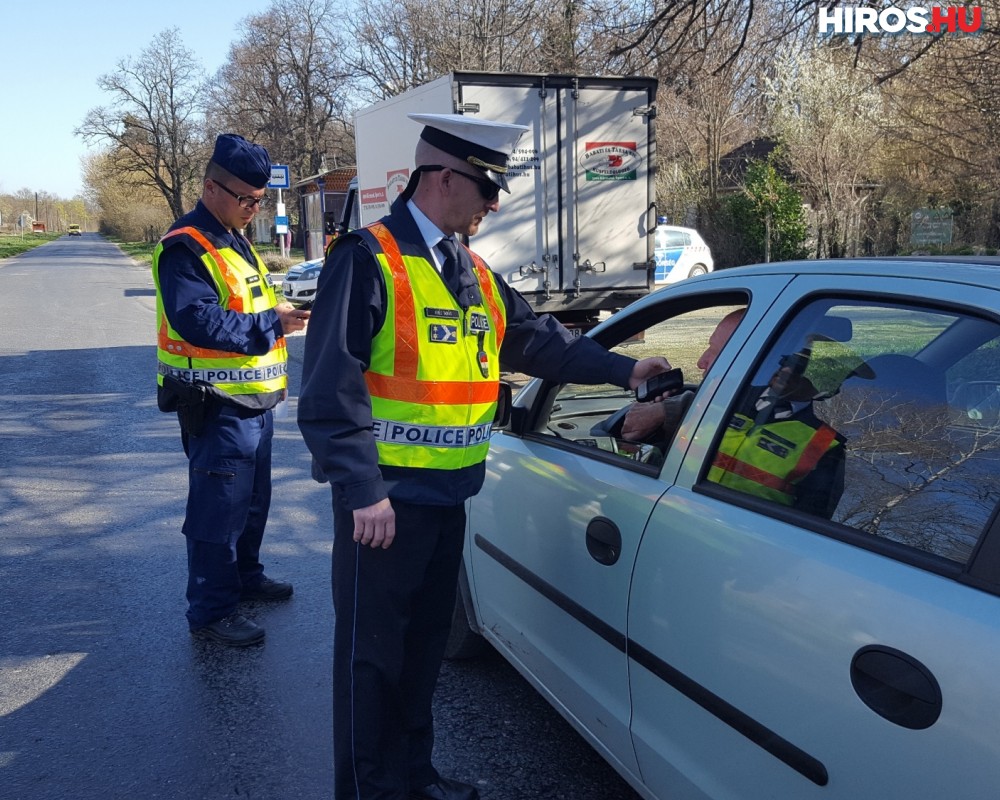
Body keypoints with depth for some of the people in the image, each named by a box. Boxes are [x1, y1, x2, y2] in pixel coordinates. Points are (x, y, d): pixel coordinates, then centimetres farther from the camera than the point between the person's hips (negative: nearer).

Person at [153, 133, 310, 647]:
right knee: (219, 510, -3)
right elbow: (198, 323, -28)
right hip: (217, 407, -10)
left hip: (252, 402, 10)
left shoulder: (235, 241, 16)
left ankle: (245, 577, 39)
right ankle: (210, 612, 8)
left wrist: (282, 312, 6)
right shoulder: (186, 248, -17)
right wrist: (271, 323, -27)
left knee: (253, 501, 21)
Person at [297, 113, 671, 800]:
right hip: (385, 496, -8)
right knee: (372, 650, 5)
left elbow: (537, 339, 19)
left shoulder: (475, 274, 12)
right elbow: (332, 388, -18)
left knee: (427, 640, 19)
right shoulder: (370, 259, -13)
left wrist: (622, 370, 11)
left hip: (448, 493, 8)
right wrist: (363, 491, -22)